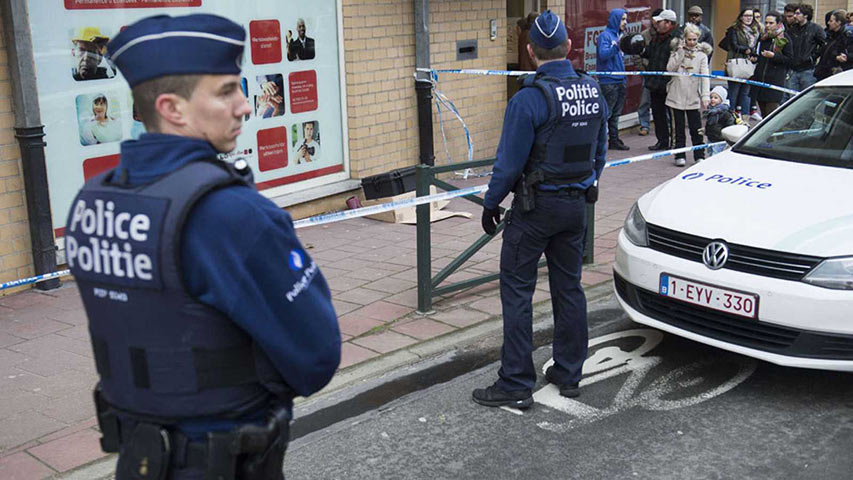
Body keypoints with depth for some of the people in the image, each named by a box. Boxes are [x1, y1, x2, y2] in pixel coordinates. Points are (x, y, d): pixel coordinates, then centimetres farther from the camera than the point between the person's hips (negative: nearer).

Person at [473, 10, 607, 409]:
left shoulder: (530, 98, -18)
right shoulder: (593, 92, 4)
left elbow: (510, 162, -15)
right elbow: (600, 153, 12)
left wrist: (491, 203, -3)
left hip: (535, 207, -7)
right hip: (577, 204, 7)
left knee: (517, 290, 1)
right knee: (569, 288, 14)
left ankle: (516, 384, 4)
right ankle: (568, 375, 24)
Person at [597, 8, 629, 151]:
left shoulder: (619, 35, 17)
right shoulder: (605, 35, -7)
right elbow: (603, 54, -21)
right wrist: (617, 46, -32)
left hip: (620, 80, 8)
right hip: (608, 81, -8)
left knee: (615, 114, 12)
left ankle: (614, 140, 18)